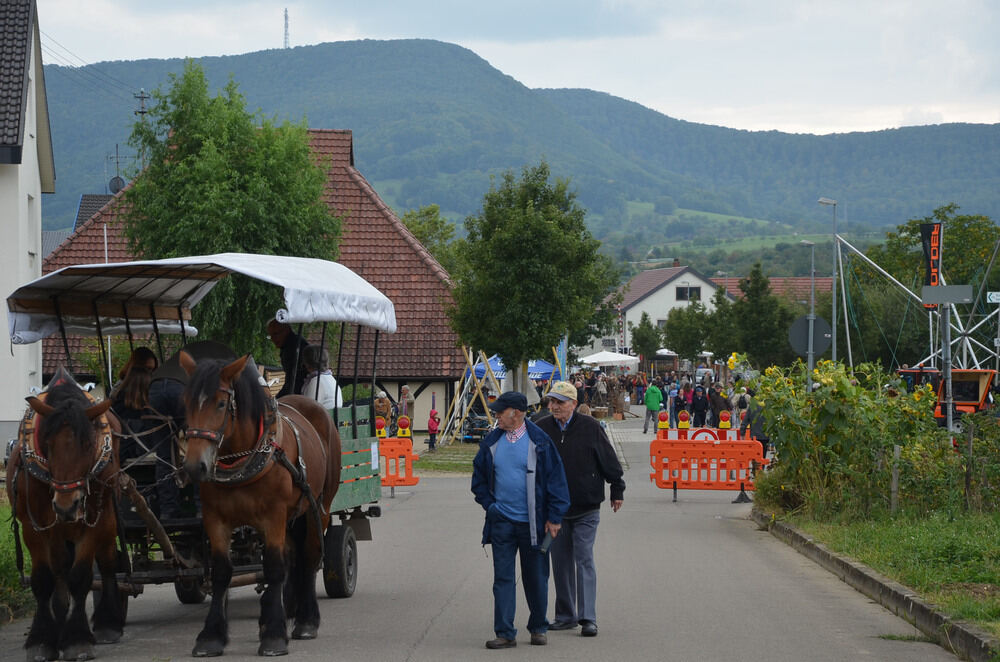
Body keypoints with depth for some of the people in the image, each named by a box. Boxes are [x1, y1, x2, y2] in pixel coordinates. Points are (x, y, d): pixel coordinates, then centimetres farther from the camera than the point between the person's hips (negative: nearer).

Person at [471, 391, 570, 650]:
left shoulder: (539, 442, -6)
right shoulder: (491, 442, 4)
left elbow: (555, 479, -3)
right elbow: (479, 479, 17)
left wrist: (554, 517, -6)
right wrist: (489, 504, 4)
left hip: (533, 523, -2)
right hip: (502, 521, 2)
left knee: (536, 578, 8)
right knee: (503, 578, -1)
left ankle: (538, 628, 23)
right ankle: (505, 633, 1)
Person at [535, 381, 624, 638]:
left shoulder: (590, 428, -5)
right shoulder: (541, 429, 2)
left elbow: (609, 461, 3)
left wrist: (617, 490, 6)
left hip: (586, 510, -3)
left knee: (584, 559, -7)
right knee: (560, 562, 8)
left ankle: (588, 618, -8)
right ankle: (566, 616, 18)